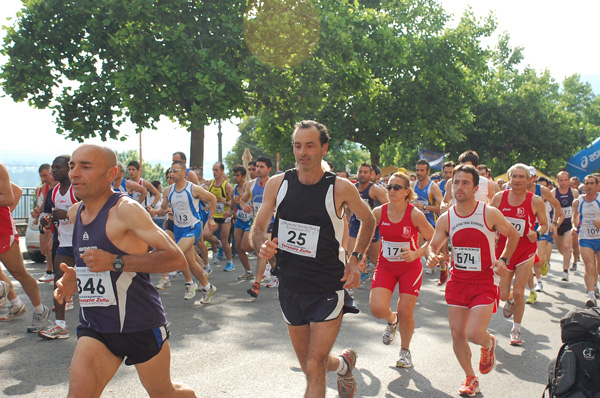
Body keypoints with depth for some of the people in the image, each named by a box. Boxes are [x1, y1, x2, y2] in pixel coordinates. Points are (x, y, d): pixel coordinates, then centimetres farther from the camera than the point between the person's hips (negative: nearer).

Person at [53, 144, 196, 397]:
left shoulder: (126, 209, -16)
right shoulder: (75, 213, 8)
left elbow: (176, 258, -23)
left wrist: (116, 262, -28)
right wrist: (76, 277, 5)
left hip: (141, 325, -5)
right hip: (95, 328, 6)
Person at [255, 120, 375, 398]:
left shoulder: (340, 188, -11)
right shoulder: (277, 184, -4)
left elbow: (368, 220, 8)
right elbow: (258, 229, 5)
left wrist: (355, 260, -2)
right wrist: (263, 246, -18)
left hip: (327, 290, -4)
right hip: (290, 288, 4)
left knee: (314, 369, -13)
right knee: (310, 367, 18)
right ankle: (344, 363, 50)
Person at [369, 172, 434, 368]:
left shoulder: (415, 214, -15)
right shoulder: (379, 212, -8)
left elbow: (433, 240, -8)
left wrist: (416, 253, -22)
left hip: (410, 268, -2)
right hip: (385, 267, 2)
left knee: (406, 313, -1)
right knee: (377, 309, -15)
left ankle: (405, 351, 27)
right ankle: (392, 320, 24)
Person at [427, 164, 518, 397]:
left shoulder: (490, 214, -12)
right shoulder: (446, 219, -3)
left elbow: (513, 235, 4)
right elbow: (433, 245, 7)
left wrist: (504, 260, -8)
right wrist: (432, 257, -16)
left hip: (485, 283, -4)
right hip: (458, 281, 4)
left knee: (475, 334, -16)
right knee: (457, 334, 7)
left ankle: (489, 344, 23)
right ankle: (470, 378, 30)